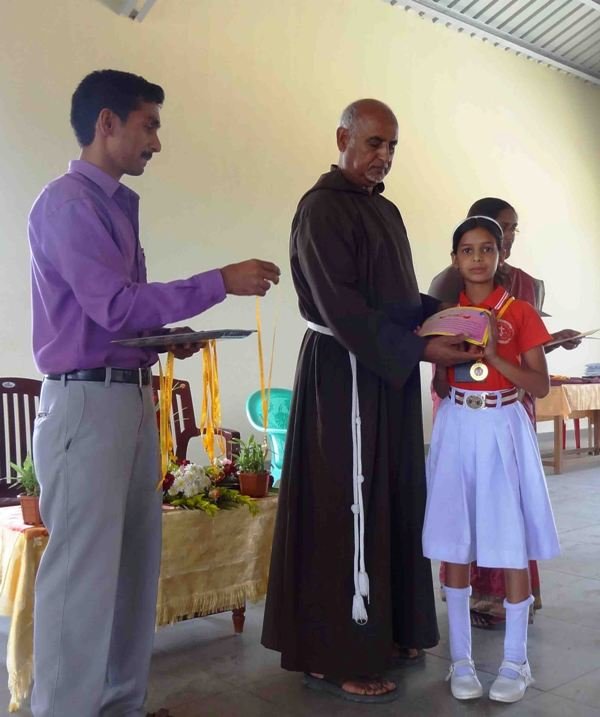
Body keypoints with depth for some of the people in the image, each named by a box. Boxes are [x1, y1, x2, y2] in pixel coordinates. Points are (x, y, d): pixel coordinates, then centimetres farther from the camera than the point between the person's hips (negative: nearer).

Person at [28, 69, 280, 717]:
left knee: (134, 561, 13)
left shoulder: (116, 204, 17)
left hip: (132, 400, 9)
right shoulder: (69, 202, -10)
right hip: (87, 404, -9)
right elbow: (115, 305, -19)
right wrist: (220, 282, -16)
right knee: (83, 568, -3)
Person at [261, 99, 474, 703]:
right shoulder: (322, 209, -9)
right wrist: (420, 350, -21)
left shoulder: (384, 210, 18)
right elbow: (340, 307, -19)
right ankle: (335, 657, 6)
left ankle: (388, 629, 27)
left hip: (388, 370, 9)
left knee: (393, 502, 13)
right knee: (347, 505, -5)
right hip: (344, 370, -9)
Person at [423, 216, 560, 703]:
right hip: (457, 429, 3)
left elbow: (541, 385, -6)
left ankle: (516, 660, 17)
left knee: (512, 545, 1)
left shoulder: (519, 313, -2)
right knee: (455, 545, 5)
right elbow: (440, 388, 10)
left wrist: (493, 356, -18)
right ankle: (461, 658, 19)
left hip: (503, 428, -2)